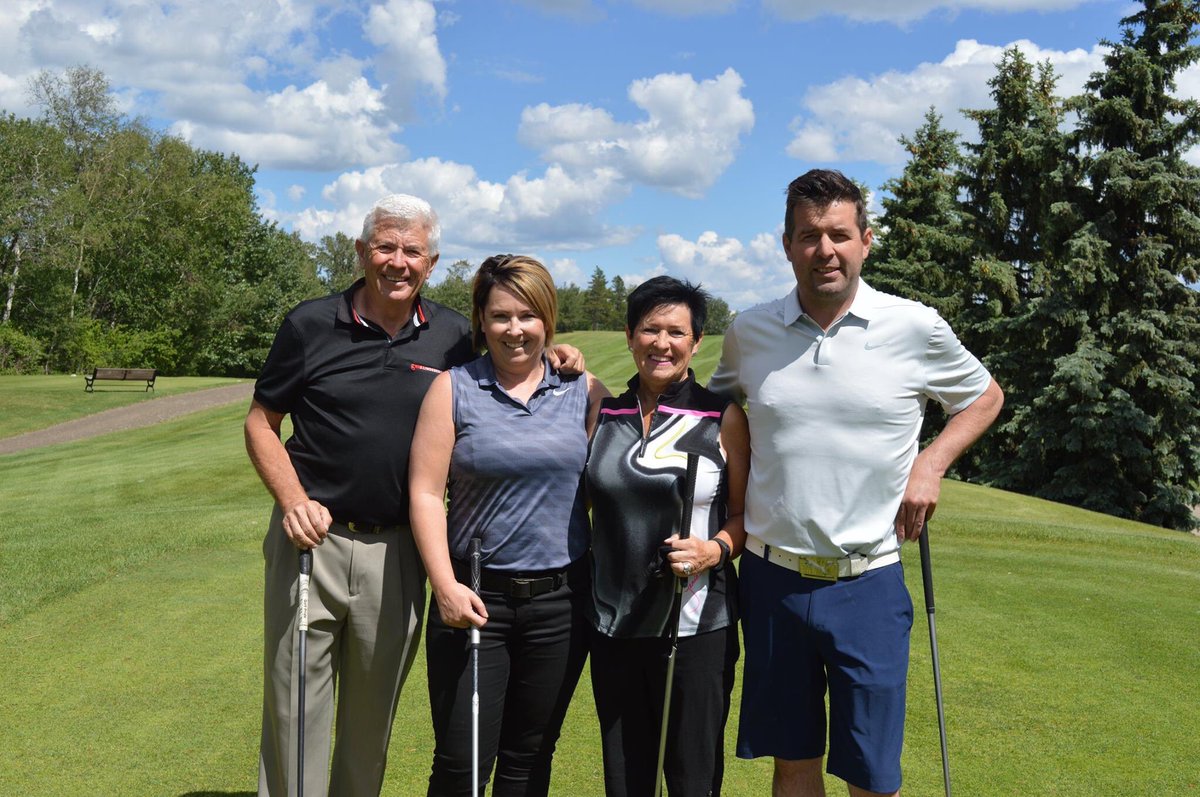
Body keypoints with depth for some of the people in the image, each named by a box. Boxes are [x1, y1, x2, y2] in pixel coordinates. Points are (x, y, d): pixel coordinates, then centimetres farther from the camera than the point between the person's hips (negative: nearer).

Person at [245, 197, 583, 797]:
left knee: (373, 713, 15)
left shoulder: (451, 334, 3)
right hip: (312, 538, -2)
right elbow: (261, 423, 3)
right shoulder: (311, 325, -2)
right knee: (294, 708, 4)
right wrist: (293, 499, -13)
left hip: (399, 549, 2)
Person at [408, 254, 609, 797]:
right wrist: (445, 585, -13)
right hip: (474, 597, -2)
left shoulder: (584, 391, 4)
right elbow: (425, 491, -6)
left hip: (561, 597, 2)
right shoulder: (452, 389, -2)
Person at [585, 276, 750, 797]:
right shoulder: (603, 414, 8)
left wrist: (714, 550, -18)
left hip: (697, 625, -3)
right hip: (613, 622, 3)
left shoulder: (724, 418, -2)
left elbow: (746, 514, 0)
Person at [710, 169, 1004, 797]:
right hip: (771, 579, 2)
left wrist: (930, 464, -4)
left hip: (867, 585, -2)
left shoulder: (916, 328, -5)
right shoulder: (748, 332, 1)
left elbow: (984, 396, 12)